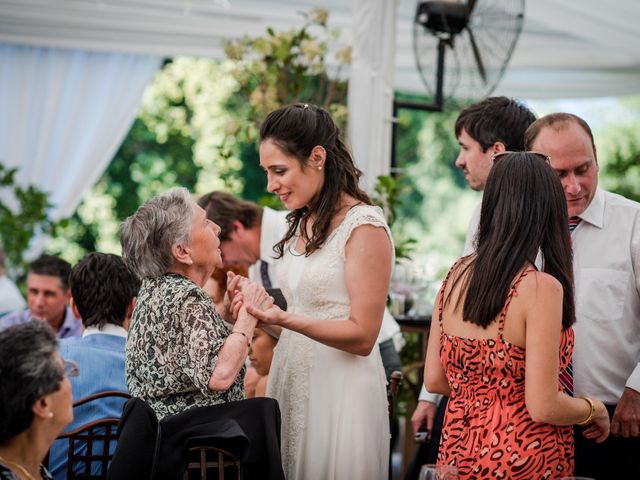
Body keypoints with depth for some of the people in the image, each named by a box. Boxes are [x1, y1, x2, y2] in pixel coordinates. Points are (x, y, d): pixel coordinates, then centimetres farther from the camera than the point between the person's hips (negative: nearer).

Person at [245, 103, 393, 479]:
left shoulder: (364, 226, -12)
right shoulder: (304, 225, 12)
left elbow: (362, 336, -15)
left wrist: (285, 319, -24)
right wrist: (261, 310, 1)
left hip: (339, 391, -7)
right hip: (292, 378, 7)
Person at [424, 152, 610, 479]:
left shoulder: (457, 274, 0)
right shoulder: (541, 288, -18)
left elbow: (434, 380, 6)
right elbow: (543, 408, -19)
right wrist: (594, 409, -1)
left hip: (457, 453, 6)